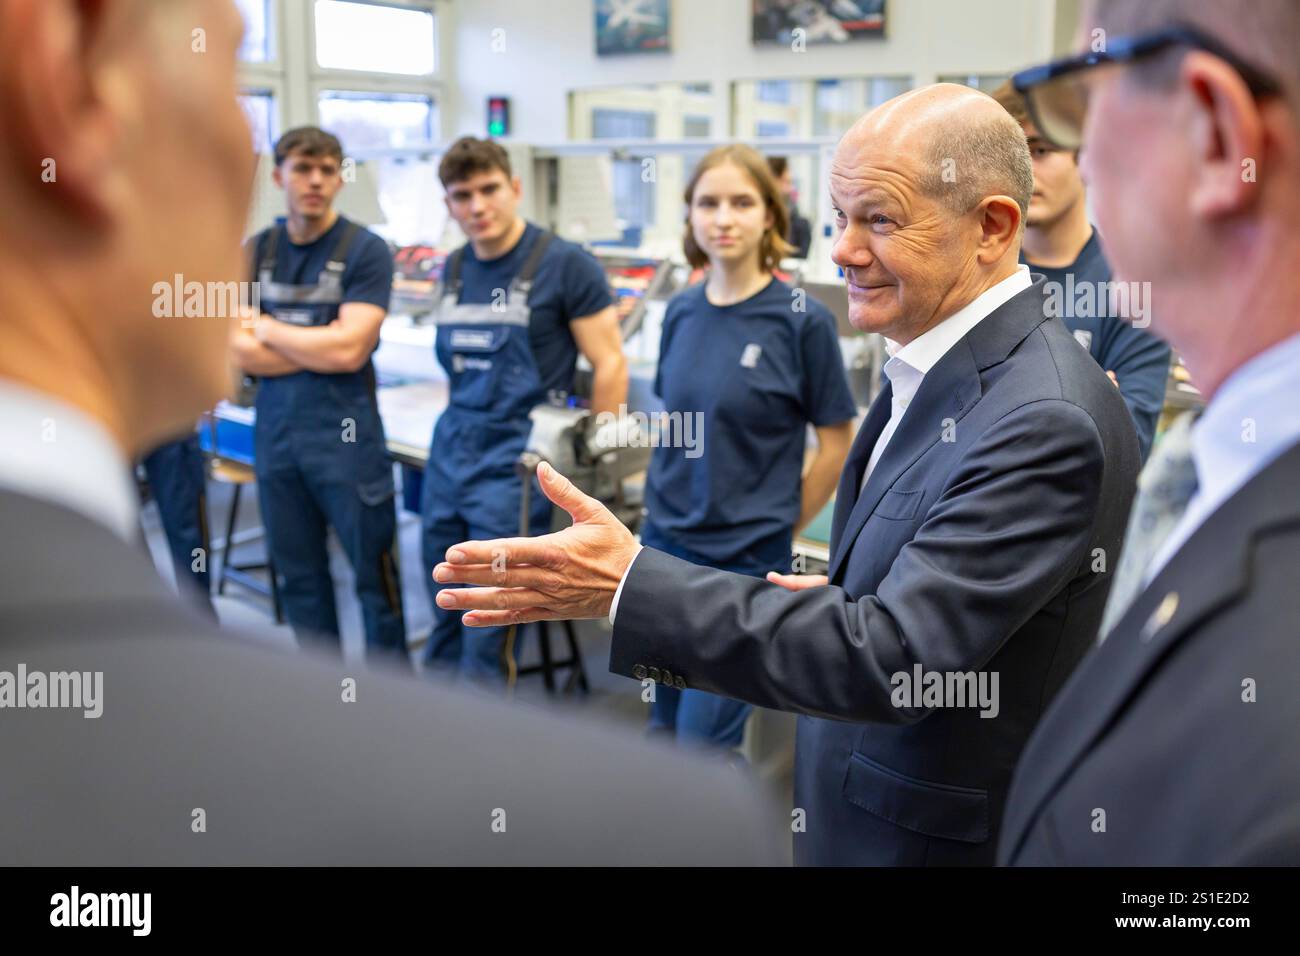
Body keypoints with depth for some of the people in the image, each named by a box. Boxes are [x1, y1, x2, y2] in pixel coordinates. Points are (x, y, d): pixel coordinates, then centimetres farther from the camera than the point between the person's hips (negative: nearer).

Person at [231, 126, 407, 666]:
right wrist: (320, 346, -10)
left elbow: (349, 349, -15)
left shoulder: (365, 251, -5)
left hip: (344, 433, -4)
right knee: (297, 573, 13)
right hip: (275, 432, 5)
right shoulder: (255, 252, 8)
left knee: (374, 569, 2)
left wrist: (269, 330, -4)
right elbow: (239, 354, -1)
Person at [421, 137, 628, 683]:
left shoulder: (565, 265, -8)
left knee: (487, 642, -2)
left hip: (516, 463, -6)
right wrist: (460, 430, 15)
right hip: (449, 453, 6)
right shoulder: (454, 269, 10)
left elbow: (609, 366, -8)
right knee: (445, 622, 14)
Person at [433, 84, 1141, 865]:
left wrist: (629, 586, -32)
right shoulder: (937, 368, 1)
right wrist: (834, 600, -5)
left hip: (942, 837, -8)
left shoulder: (1047, 421, -28)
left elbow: (891, 658, -31)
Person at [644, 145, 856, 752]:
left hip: (745, 556, -5)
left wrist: (775, 531, -1)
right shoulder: (682, 311, 3)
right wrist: (670, 499, 8)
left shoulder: (802, 319, -12)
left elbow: (836, 449, -6)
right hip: (664, 541, 5)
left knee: (702, 745, 0)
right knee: (664, 727, 17)